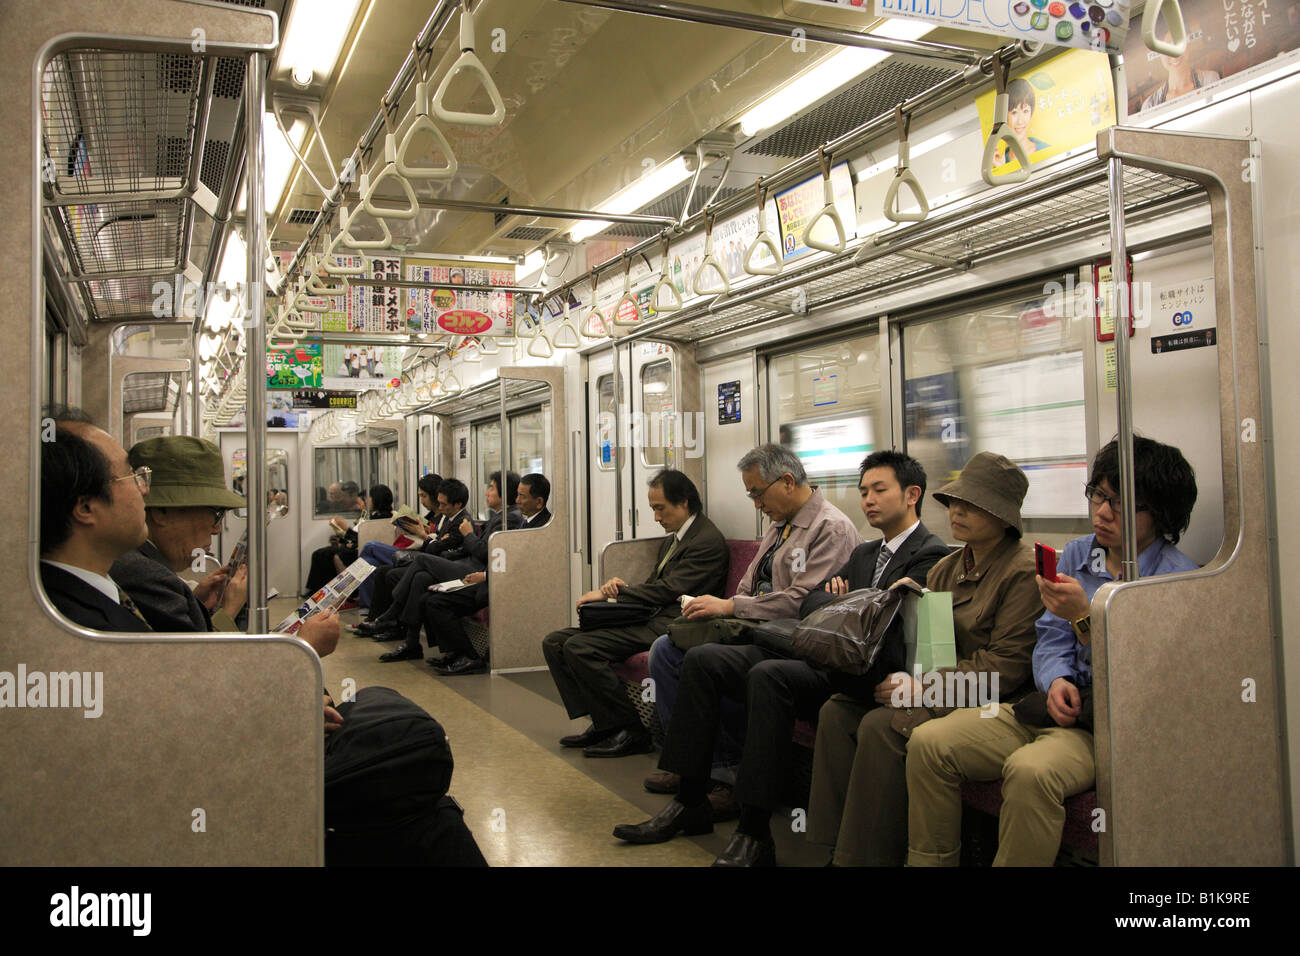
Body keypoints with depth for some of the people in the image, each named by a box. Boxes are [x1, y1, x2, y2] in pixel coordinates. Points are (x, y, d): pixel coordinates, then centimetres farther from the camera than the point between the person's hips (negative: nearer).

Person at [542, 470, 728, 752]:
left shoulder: (708, 540, -10)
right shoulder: (672, 539, 22)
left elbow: (669, 590, -16)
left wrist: (608, 593, -11)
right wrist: (624, 588, -1)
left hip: (668, 625, -10)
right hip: (648, 618, 10)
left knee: (579, 647, -25)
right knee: (554, 642, -1)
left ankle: (630, 732, -15)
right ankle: (602, 723, -1)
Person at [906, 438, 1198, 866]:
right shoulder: (1077, 553, 13)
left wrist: (1084, 618, -23)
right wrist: (1057, 680, -8)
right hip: (1053, 706, 6)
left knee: (1030, 771, -37)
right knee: (929, 742, -12)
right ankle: (928, 862, 0)